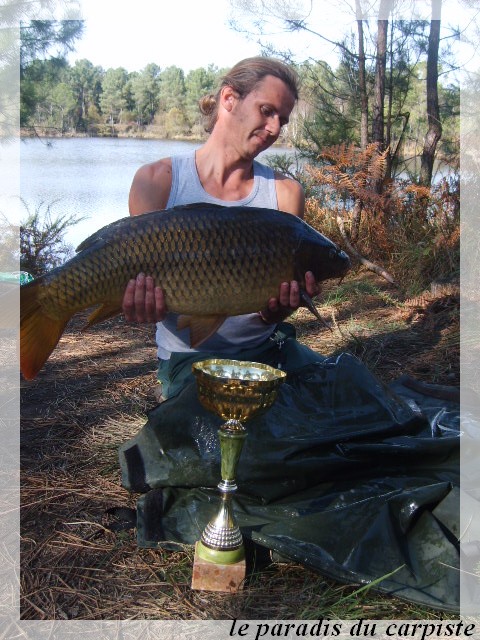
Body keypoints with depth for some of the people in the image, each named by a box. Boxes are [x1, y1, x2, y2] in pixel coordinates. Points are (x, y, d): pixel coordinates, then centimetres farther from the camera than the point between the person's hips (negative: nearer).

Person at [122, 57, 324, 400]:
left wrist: (277, 310, -28)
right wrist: (149, 306, -28)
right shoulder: (157, 181, -4)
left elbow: (287, 280, -3)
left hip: (267, 348, 3)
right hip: (191, 355, -3)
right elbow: (145, 279, -3)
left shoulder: (285, 192, 2)